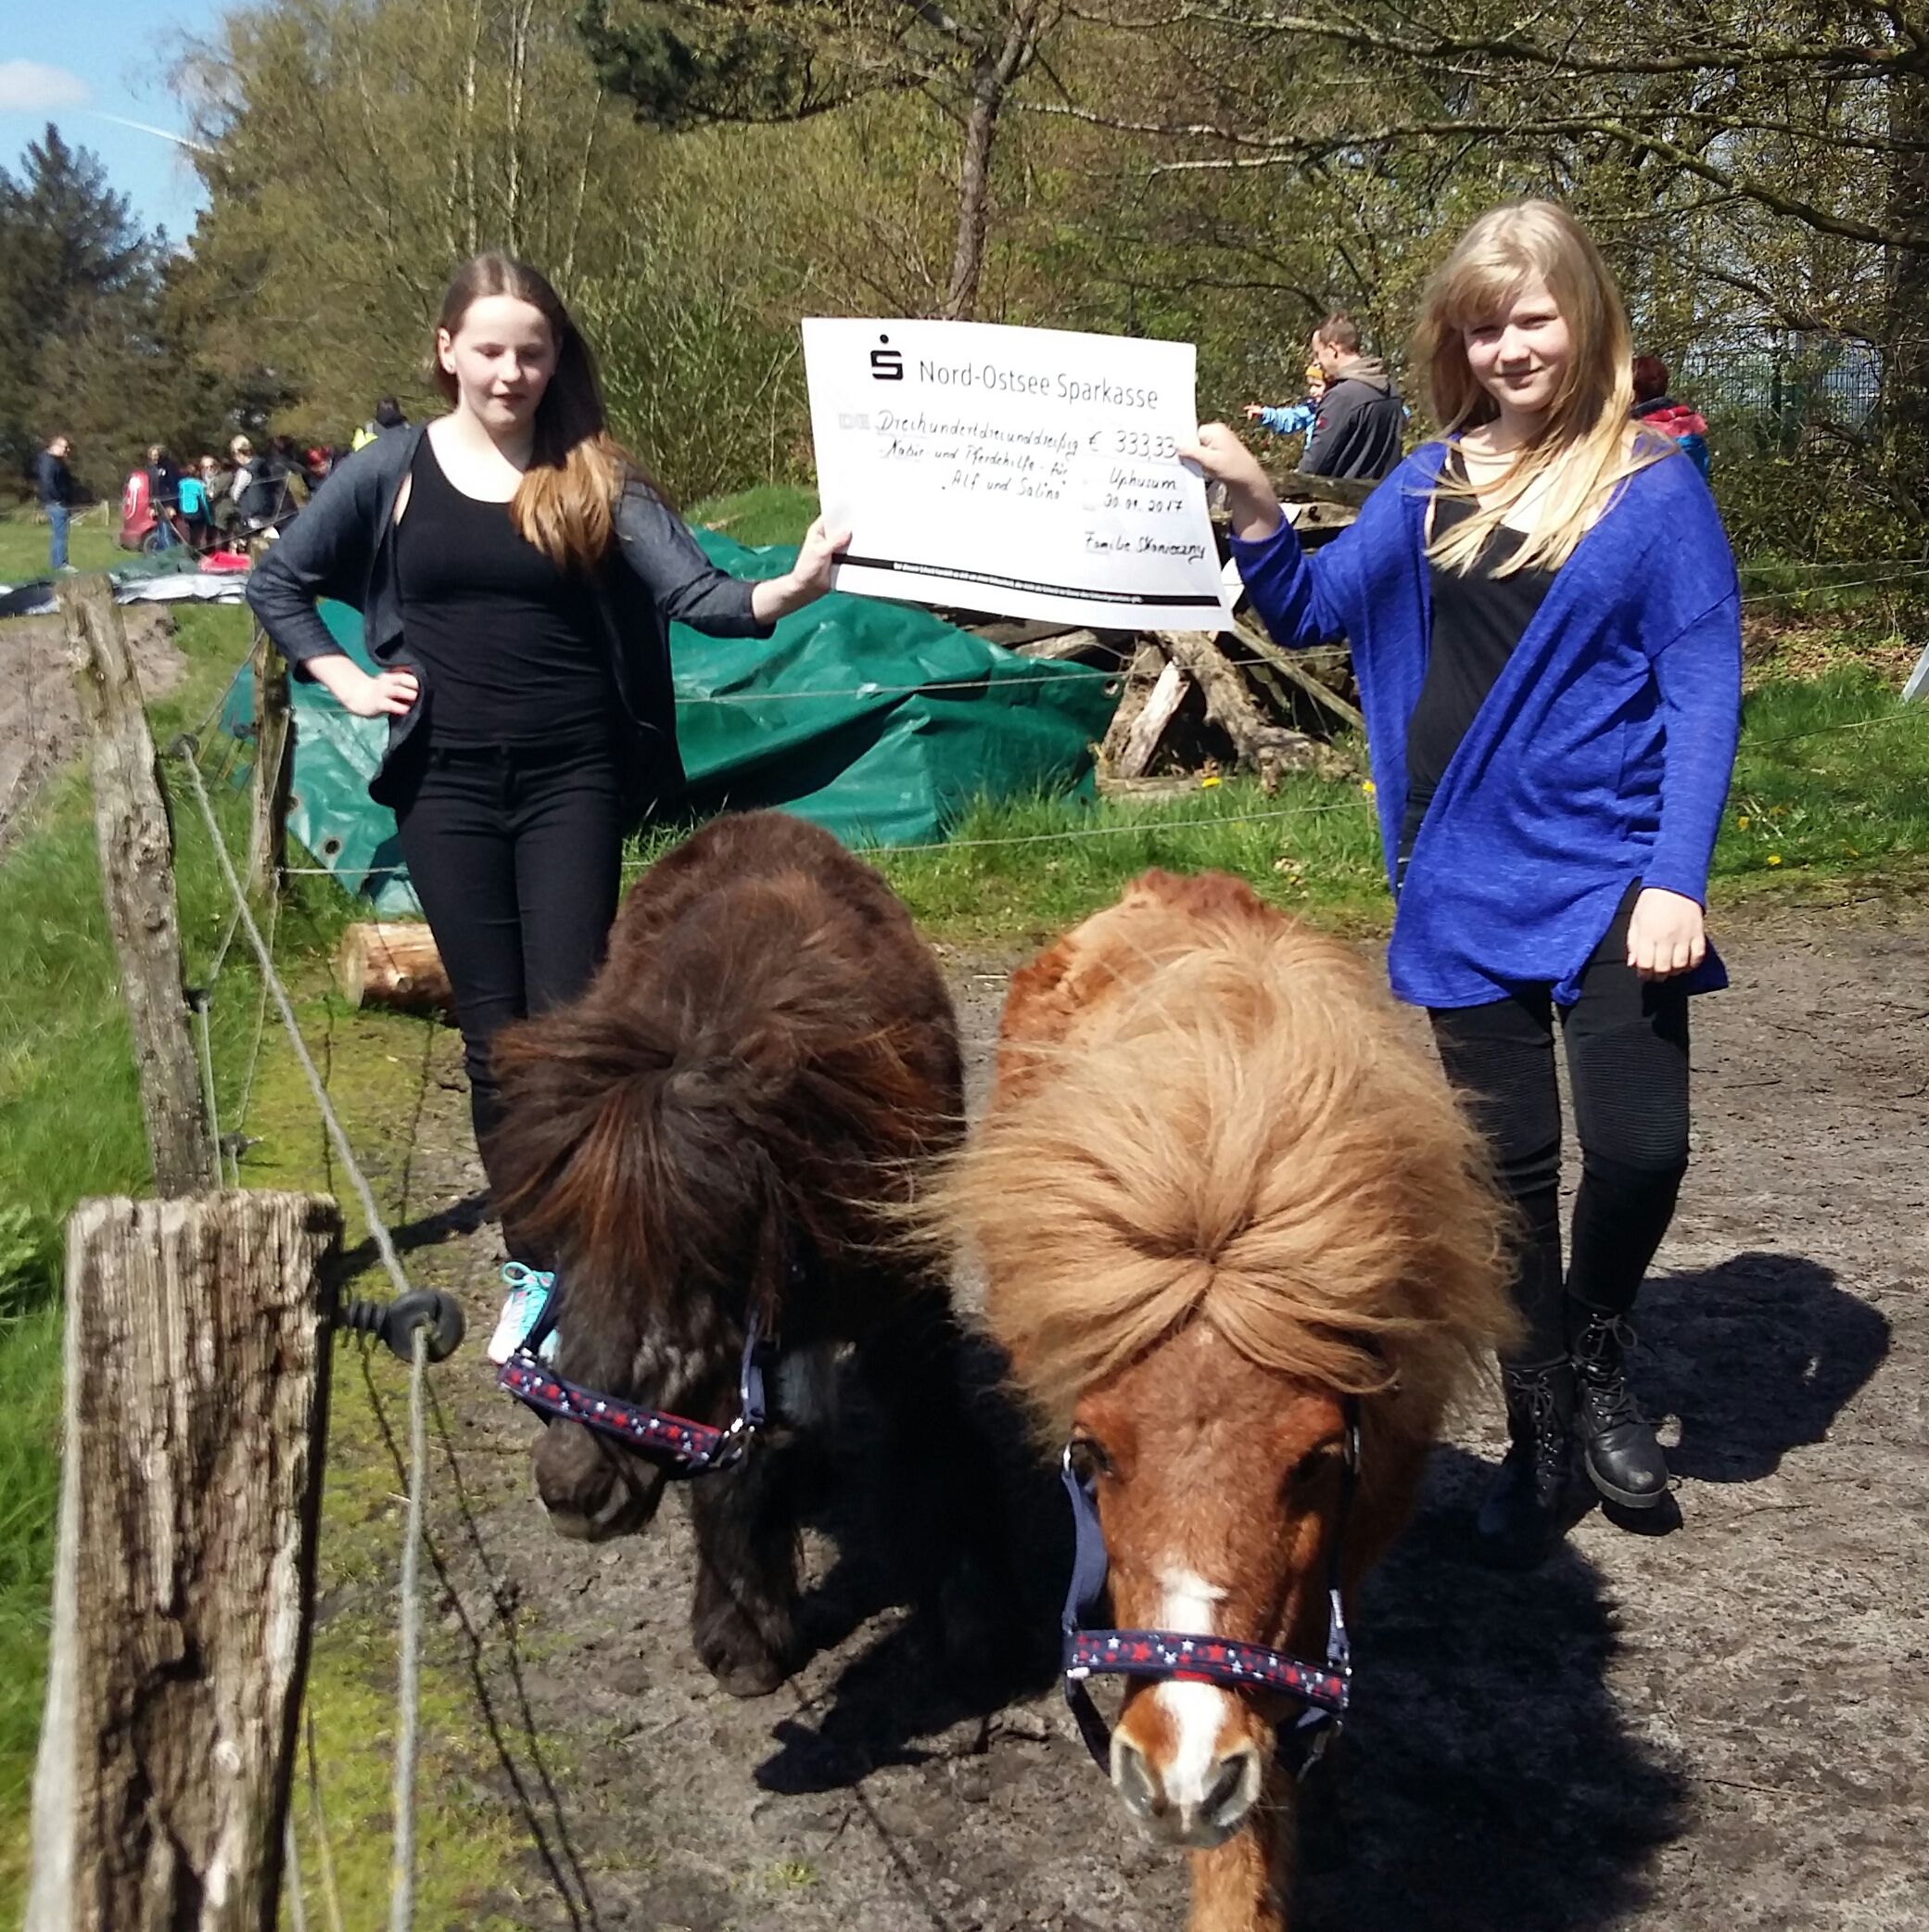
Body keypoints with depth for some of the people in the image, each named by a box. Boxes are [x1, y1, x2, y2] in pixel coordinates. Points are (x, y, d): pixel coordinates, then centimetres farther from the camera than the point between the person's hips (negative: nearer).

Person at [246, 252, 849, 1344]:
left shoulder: (595, 475, -1)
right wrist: (348, 681, 0)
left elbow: (691, 590, -14)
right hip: (449, 782, 1)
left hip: (571, 775, -1)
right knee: (495, 1031, 6)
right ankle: (533, 1264, 18)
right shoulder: (393, 471, 1)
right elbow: (278, 582, 12)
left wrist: (782, 592, -33)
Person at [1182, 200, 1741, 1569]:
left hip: (1609, 875, -3)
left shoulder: (1655, 483, -4)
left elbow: (1701, 689, -7)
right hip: (1469, 881, 3)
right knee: (1511, 1168, 8)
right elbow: (1312, 612, 10)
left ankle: (1597, 1365, 20)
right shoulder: (1433, 485, 7)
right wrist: (1256, 509, -9)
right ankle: (1541, 1443, 24)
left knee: (1639, 1148, -12)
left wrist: (1676, 878, -15)